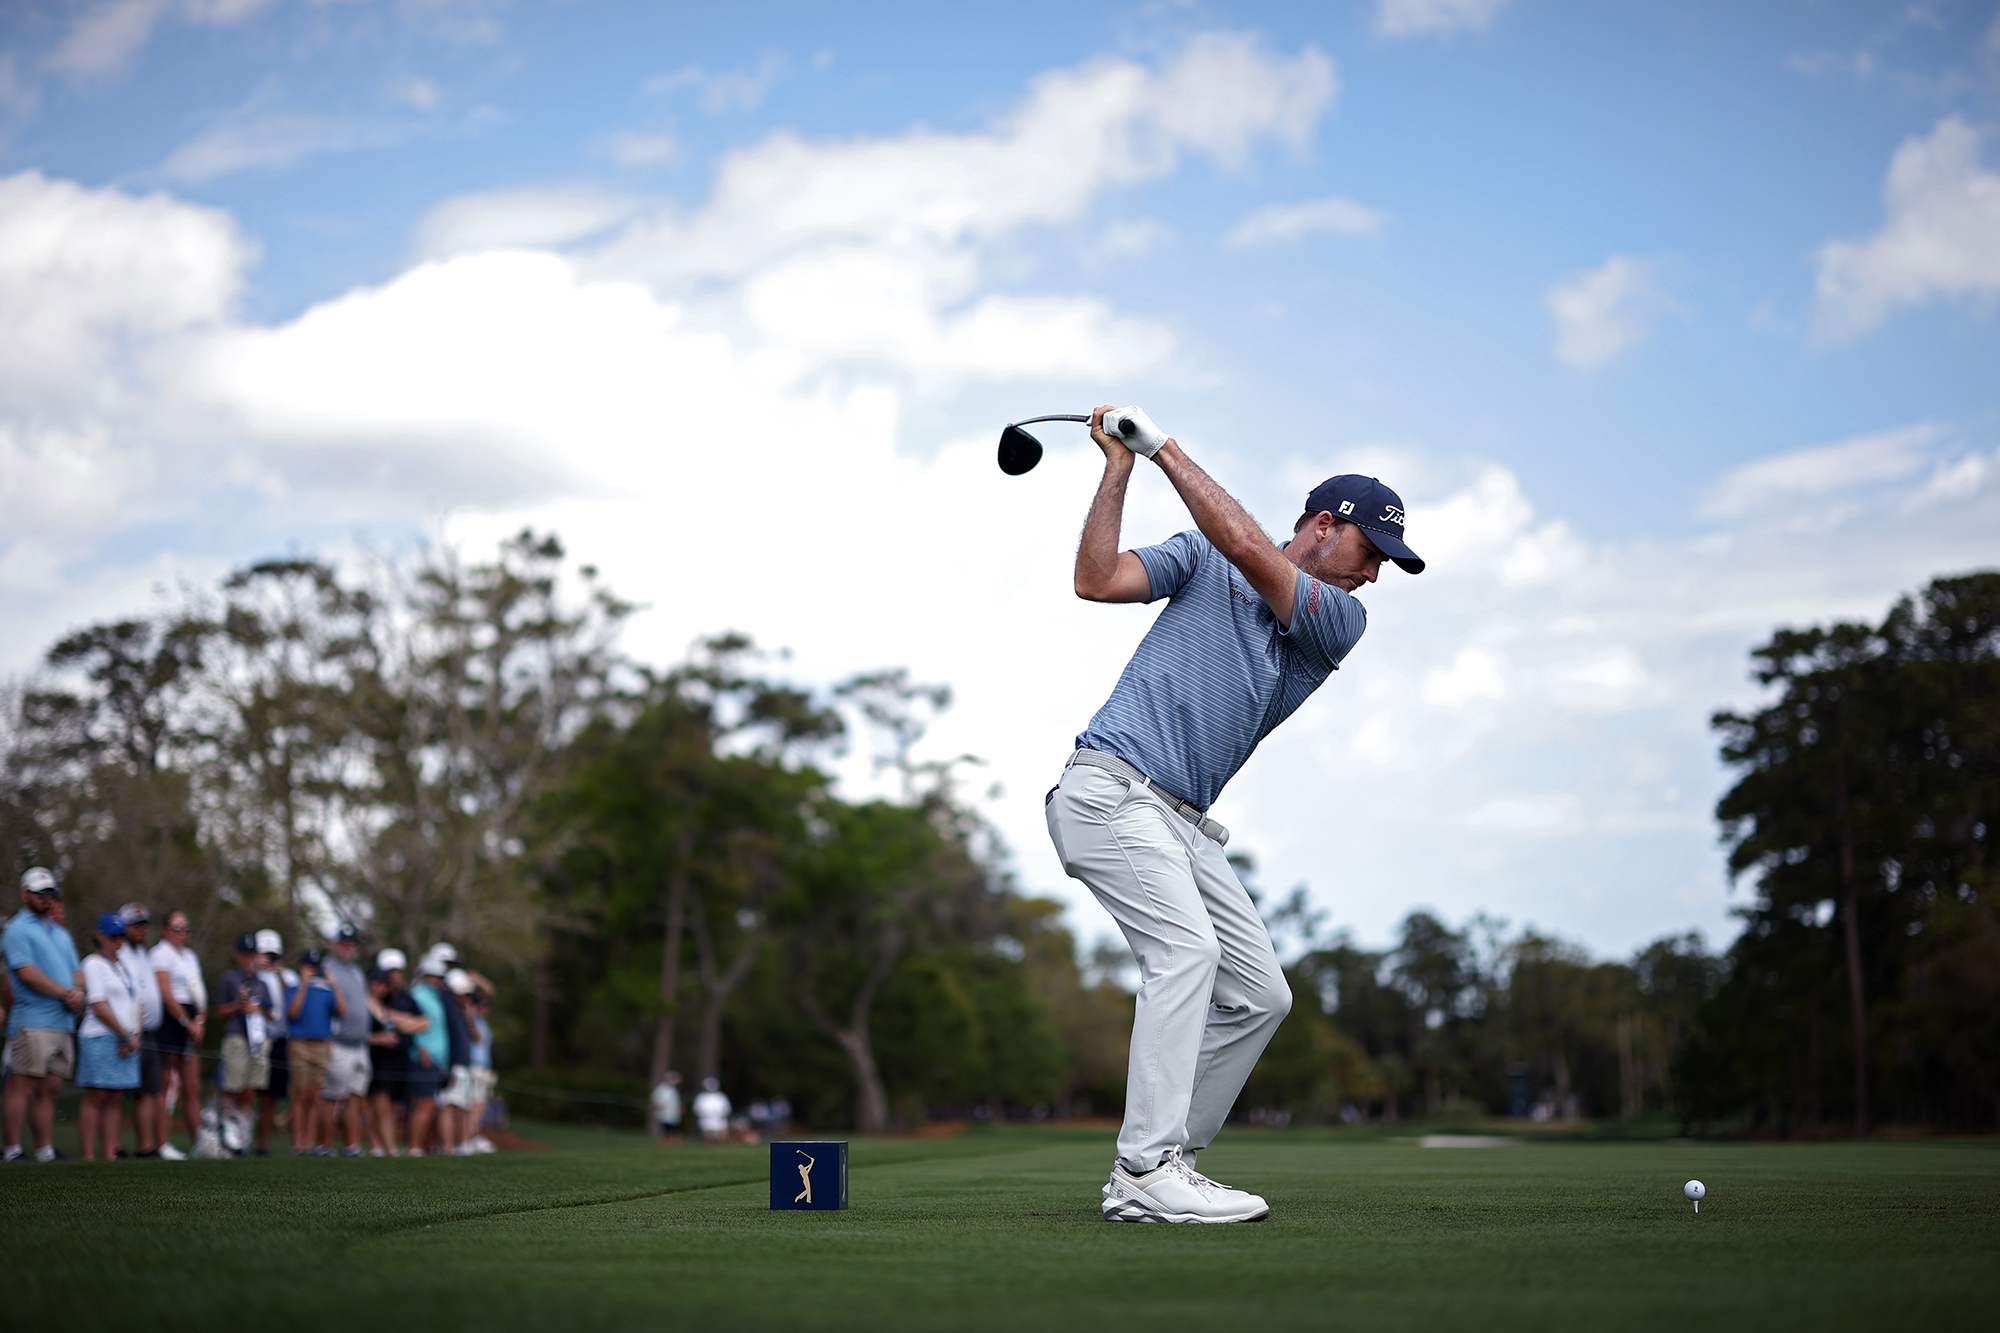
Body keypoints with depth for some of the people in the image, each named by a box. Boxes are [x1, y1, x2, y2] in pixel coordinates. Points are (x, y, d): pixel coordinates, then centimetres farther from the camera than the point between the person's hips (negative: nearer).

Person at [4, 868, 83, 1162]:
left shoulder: (61, 933, 23)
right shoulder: (17, 930, -2)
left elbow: (76, 970, 21)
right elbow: (27, 972, -13)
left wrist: (78, 993, -2)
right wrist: (65, 992, -11)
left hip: (64, 1023, 7)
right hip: (33, 1023, -7)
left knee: (49, 1089, 7)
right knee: (23, 1086, -9)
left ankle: (45, 1150, 8)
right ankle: (12, 1149, -9)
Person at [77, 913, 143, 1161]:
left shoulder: (124, 967, 20)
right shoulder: (93, 964, -3)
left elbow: (135, 1004, 18)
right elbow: (98, 1005, -11)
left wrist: (135, 1035, 1)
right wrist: (127, 1035, -10)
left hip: (126, 1042, 7)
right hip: (100, 1038, -7)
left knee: (116, 1099, 4)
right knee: (96, 1096, -8)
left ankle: (110, 1154, 4)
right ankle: (89, 1155, -8)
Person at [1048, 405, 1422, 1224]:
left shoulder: (1341, 622, 11)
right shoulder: (1203, 560, 8)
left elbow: (1248, 548, -6)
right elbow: (1097, 581, -5)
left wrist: (1163, 447, -5)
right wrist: (1119, 466, -5)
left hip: (1184, 822, 6)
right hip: (1110, 789, -6)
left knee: (1260, 996, 2)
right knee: (1186, 948, -24)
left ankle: (1161, 1164, 8)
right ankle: (1146, 1174, -28)